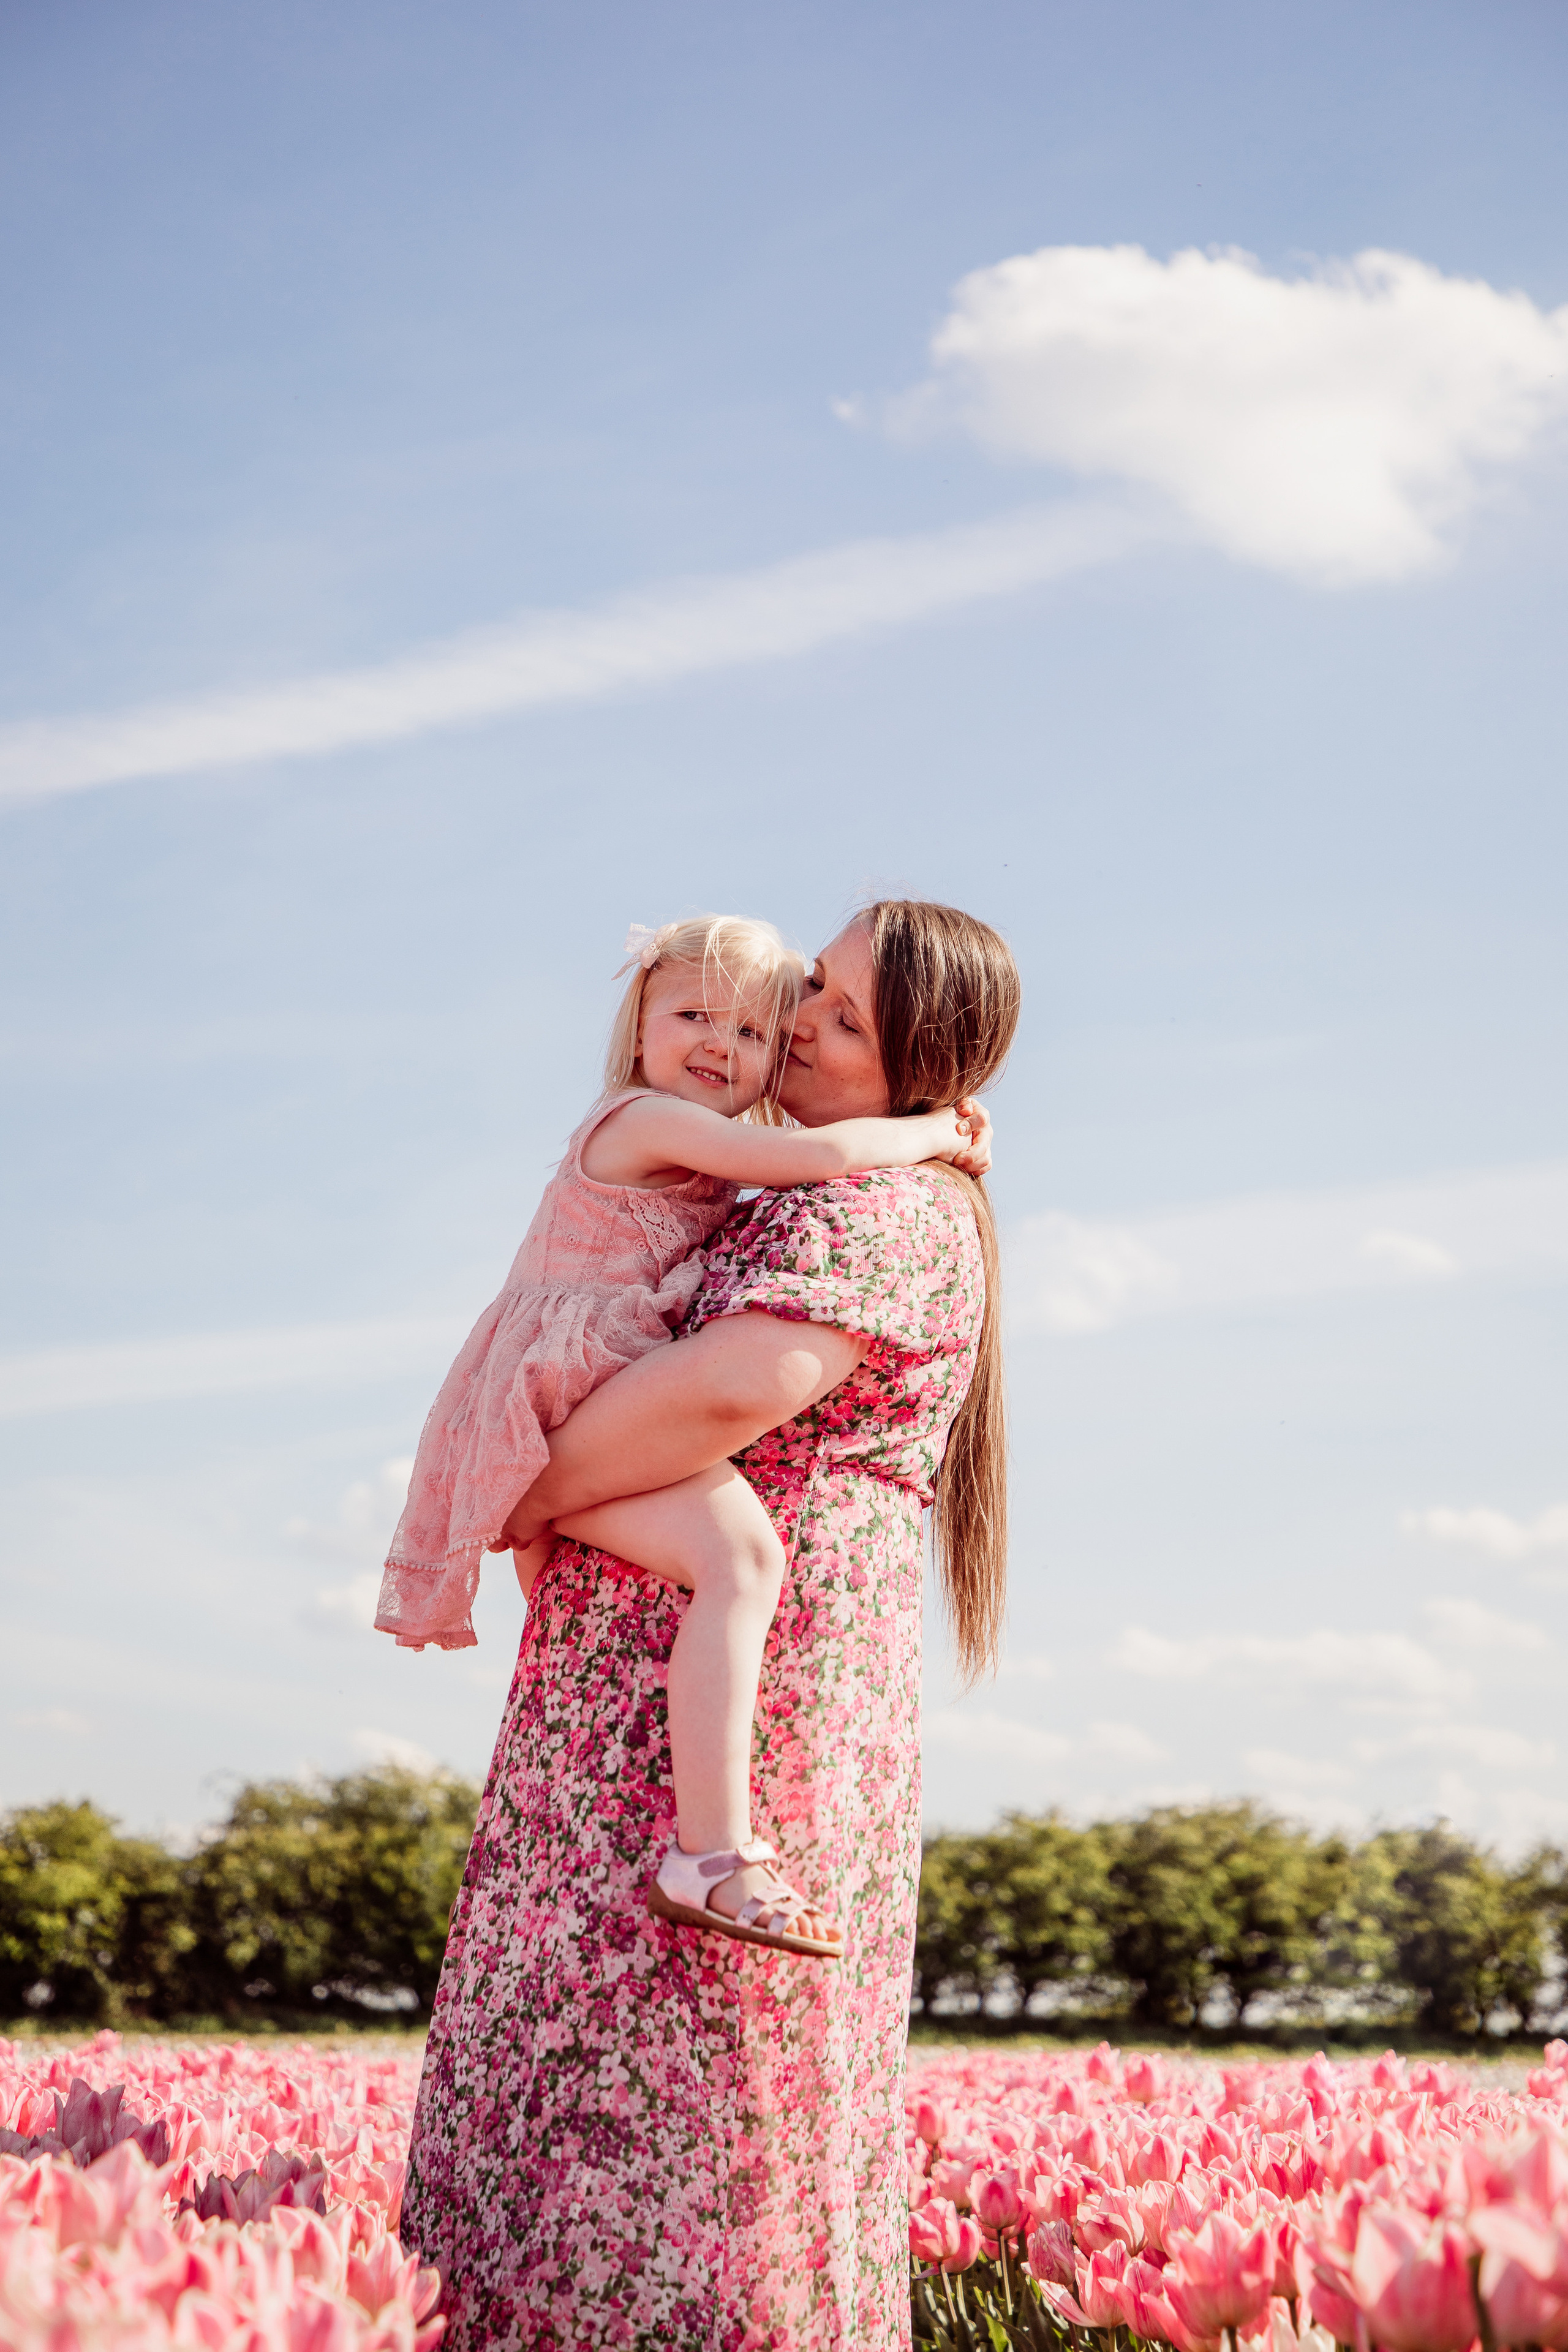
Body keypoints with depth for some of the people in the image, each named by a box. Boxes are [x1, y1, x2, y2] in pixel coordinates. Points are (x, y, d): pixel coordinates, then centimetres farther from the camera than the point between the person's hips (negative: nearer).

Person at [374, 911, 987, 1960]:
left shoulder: (697, 1169, 23)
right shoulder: (654, 1121, -8)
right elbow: (824, 1153, -18)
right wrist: (933, 1133, -2)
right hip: (573, 1399, -11)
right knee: (739, 1551, -32)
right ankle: (711, 1853, -40)